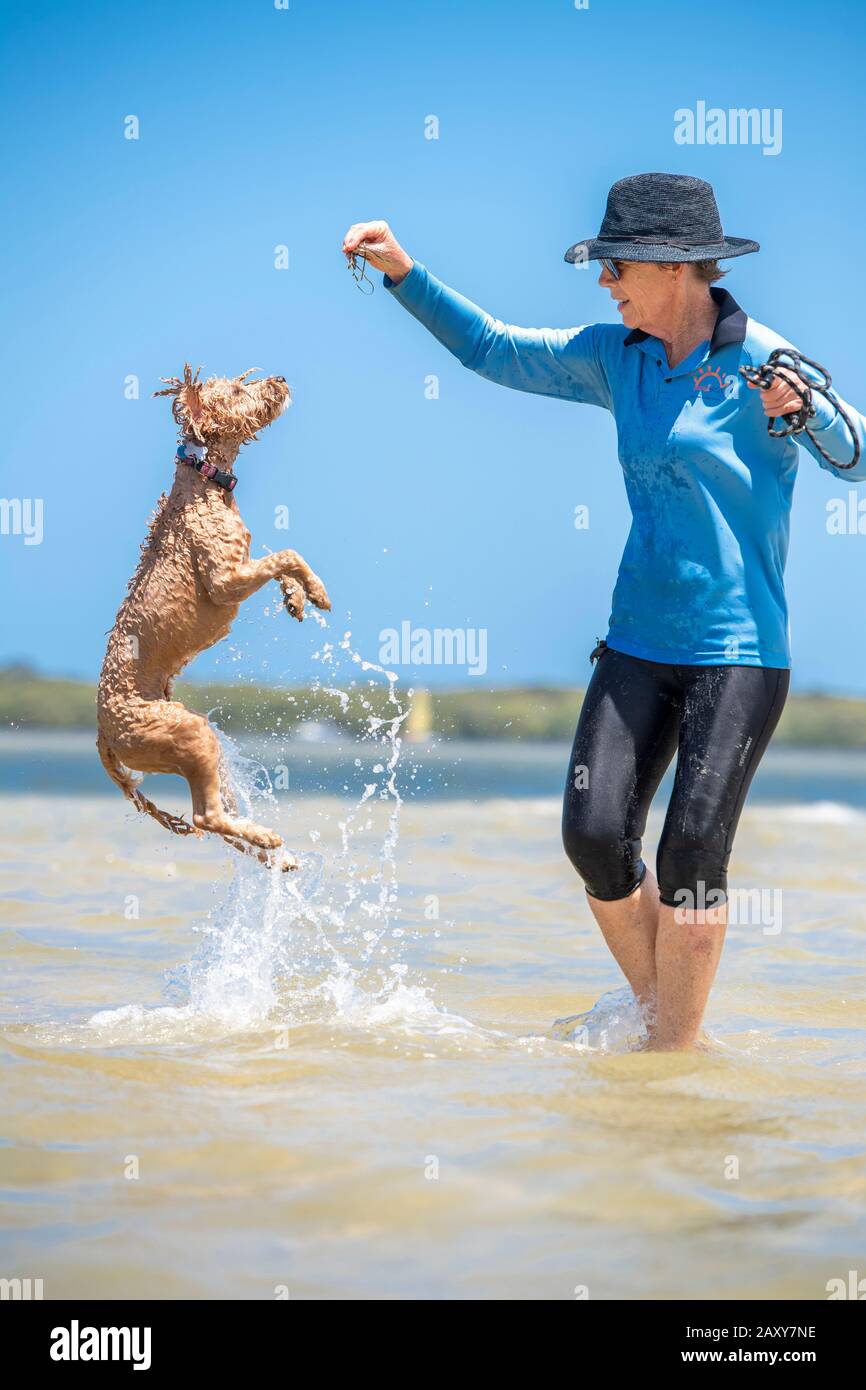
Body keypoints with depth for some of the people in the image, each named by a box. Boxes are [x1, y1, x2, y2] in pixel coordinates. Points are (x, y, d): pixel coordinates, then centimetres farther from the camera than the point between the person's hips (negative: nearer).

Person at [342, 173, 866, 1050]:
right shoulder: (616, 358, 9)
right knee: (595, 836, -4)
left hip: (740, 649, -5)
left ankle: (675, 1051, 2)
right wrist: (405, 275, 9)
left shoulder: (759, 361, -8)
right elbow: (493, 350, 17)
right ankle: (658, 1010, 16)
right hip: (639, 641, 5)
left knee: (693, 849, -10)